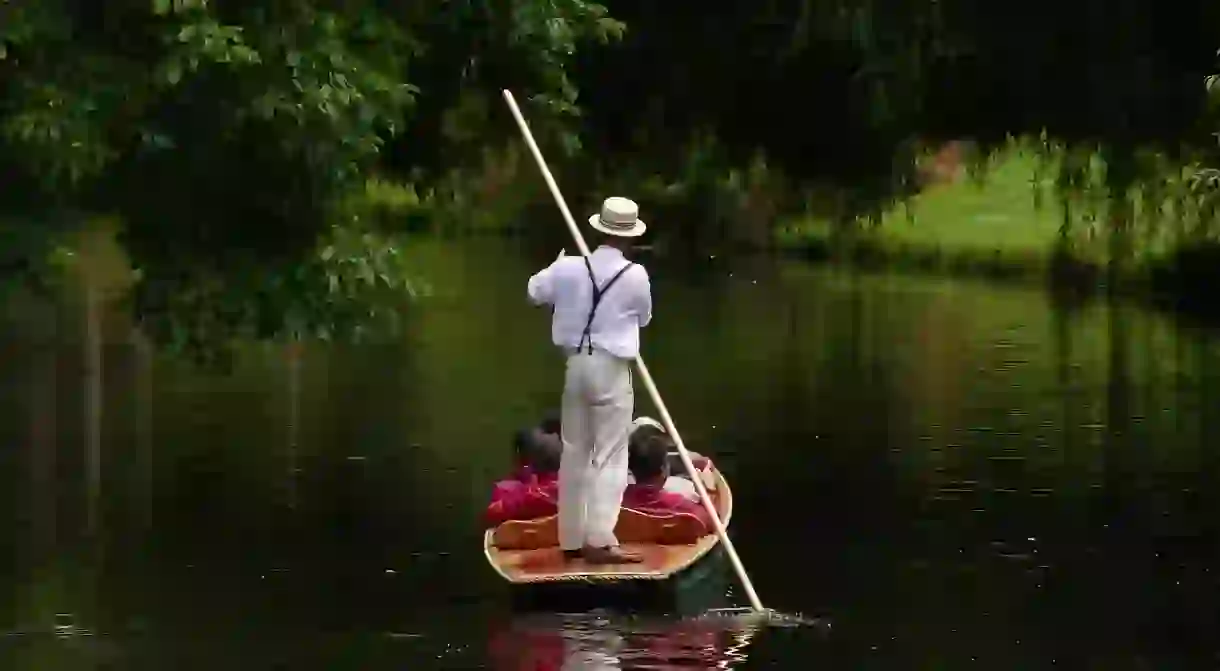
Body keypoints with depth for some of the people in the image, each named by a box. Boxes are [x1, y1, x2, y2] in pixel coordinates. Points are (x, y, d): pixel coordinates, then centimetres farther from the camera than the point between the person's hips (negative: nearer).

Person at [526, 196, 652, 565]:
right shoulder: (635, 275, -11)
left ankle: (571, 538, 20)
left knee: (575, 453, 14)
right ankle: (599, 541, -12)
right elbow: (644, 317, 5)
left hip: (577, 365, 4)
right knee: (610, 456, -3)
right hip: (612, 369, -4)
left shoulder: (569, 268, -2)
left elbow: (534, 291, 17)